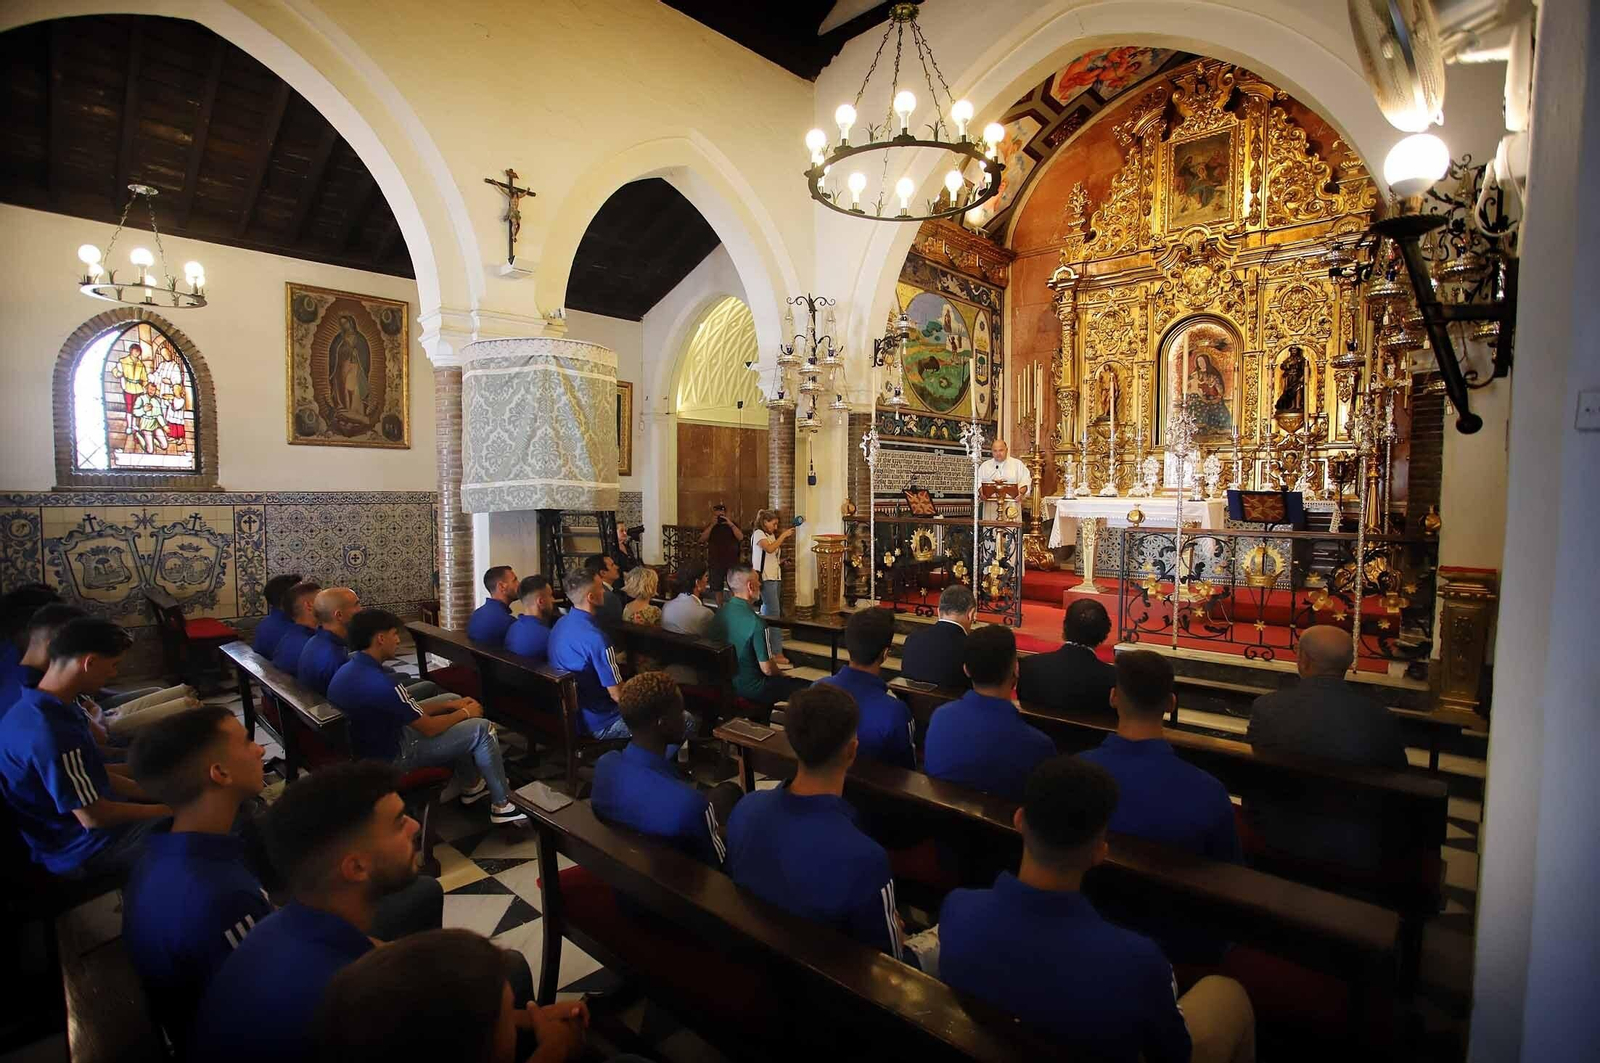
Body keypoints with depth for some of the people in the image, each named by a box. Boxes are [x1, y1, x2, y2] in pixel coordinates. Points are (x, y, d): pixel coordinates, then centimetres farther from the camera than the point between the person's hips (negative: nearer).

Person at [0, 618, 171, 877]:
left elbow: (93, 773, 7)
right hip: (85, 851, -9)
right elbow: (94, 817, -25)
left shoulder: (36, 708, -2)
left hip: (68, 827, 9)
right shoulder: (53, 734, -33)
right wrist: (167, 808, -11)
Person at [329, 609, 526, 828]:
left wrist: (452, 705, 2)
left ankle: (471, 786, 28)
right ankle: (502, 805, 10)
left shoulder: (346, 670, -2)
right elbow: (429, 728, -21)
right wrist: (465, 713, -4)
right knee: (482, 729, -5)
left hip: (367, 743, 10)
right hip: (393, 756, -9)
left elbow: (411, 712, 5)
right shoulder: (382, 683, -32)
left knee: (450, 699, 19)